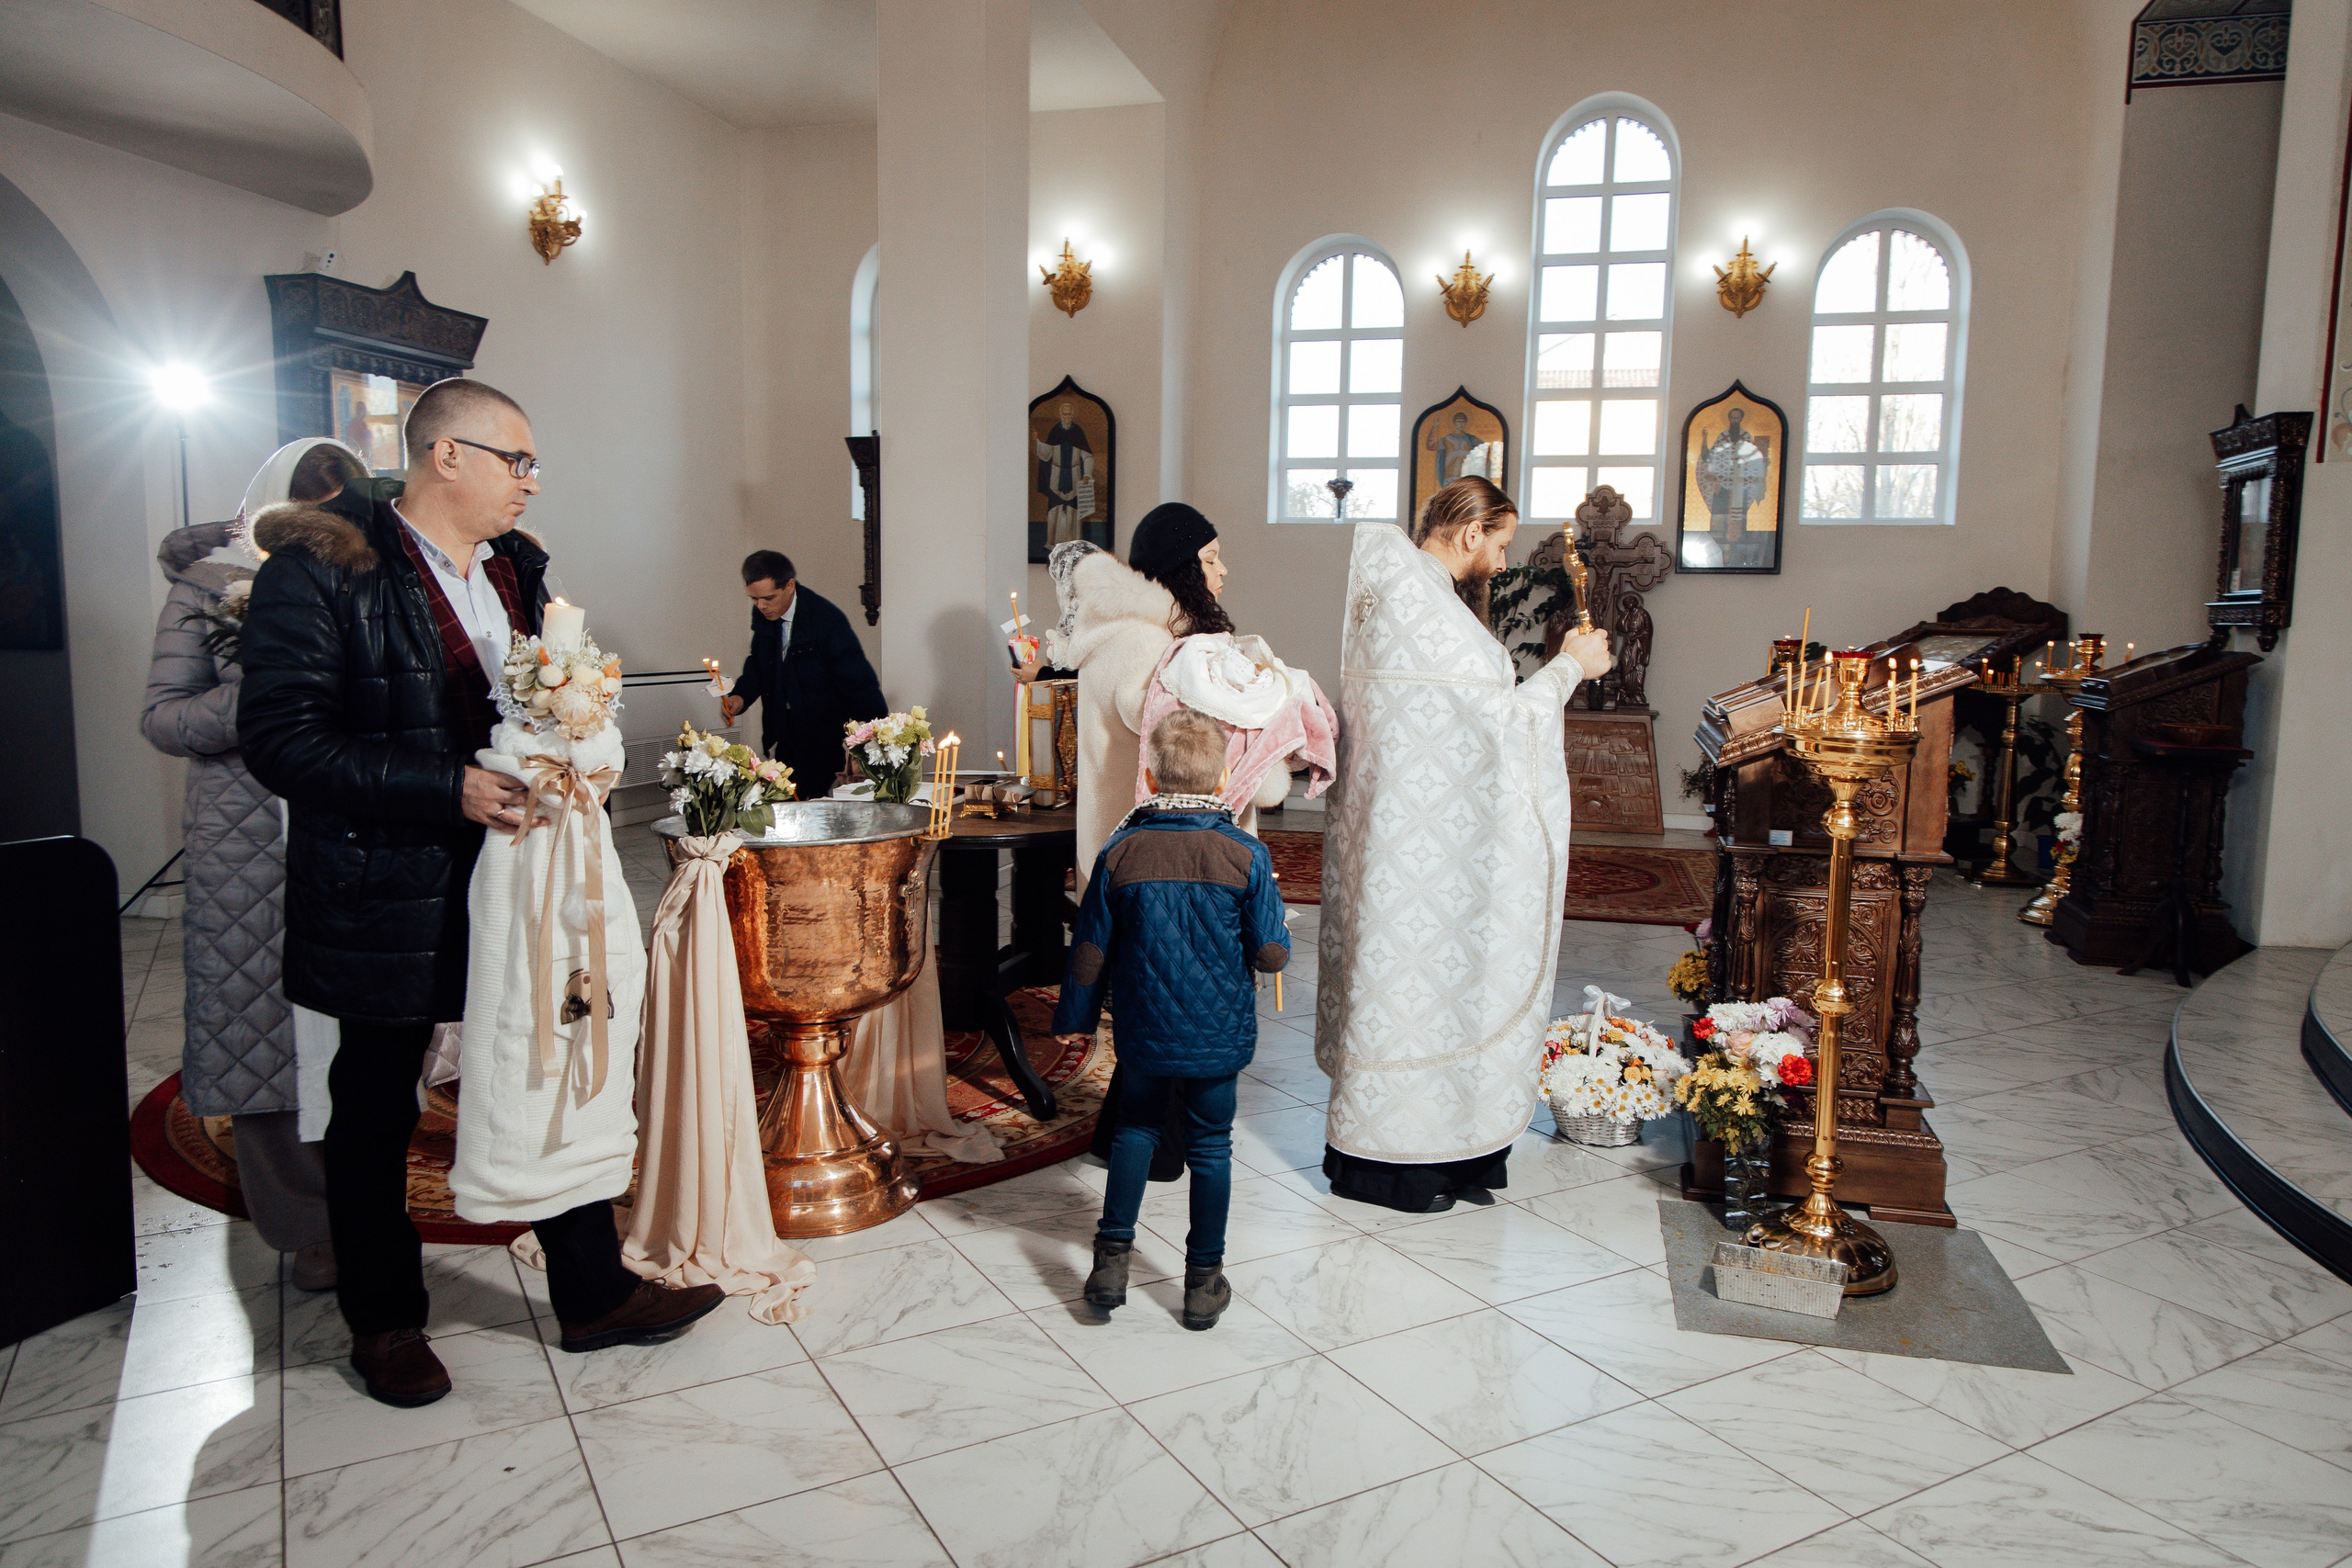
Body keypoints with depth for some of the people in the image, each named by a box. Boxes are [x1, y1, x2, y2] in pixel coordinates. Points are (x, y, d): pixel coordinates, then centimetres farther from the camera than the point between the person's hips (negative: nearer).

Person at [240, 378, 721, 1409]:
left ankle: (594, 1294, 27)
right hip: (389, 897, -6)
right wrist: (449, 789, -25)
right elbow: (281, 740, -19)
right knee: (375, 1109, 11)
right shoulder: (321, 570, -13)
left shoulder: (518, 569, 9)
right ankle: (384, 1322, 31)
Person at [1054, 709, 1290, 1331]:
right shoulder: (1245, 855, -12)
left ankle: (1112, 1257, 20)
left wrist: (1076, 1014, 12)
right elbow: (1273, 954, -9)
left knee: (1135, 1129, 22)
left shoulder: (1120, 852, -9)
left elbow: (1090, 951, -2)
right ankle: (1204, 1281, 23)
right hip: (1218, 1034, -1)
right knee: (1210, 1145, 13)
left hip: (1142, 1032, 1)